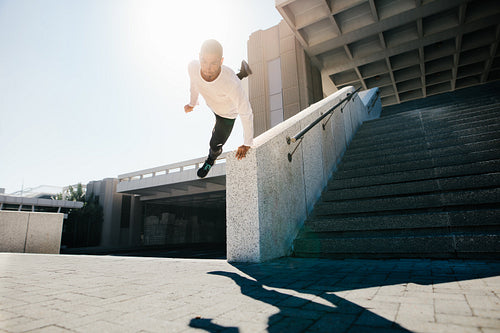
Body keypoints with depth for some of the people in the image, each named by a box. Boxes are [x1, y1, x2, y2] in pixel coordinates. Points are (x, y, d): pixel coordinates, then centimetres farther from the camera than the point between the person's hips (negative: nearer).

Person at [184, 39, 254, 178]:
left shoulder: (233, 84, -48)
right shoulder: (192, 67, -34)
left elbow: (246, 114, -33)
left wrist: (247, 144, -21)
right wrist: (192, 102, 12)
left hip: (228, 113, -4)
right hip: (211, 104, 4)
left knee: (215, 145, 14)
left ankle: (211, 159, 54)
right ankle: (242, 73, 61)